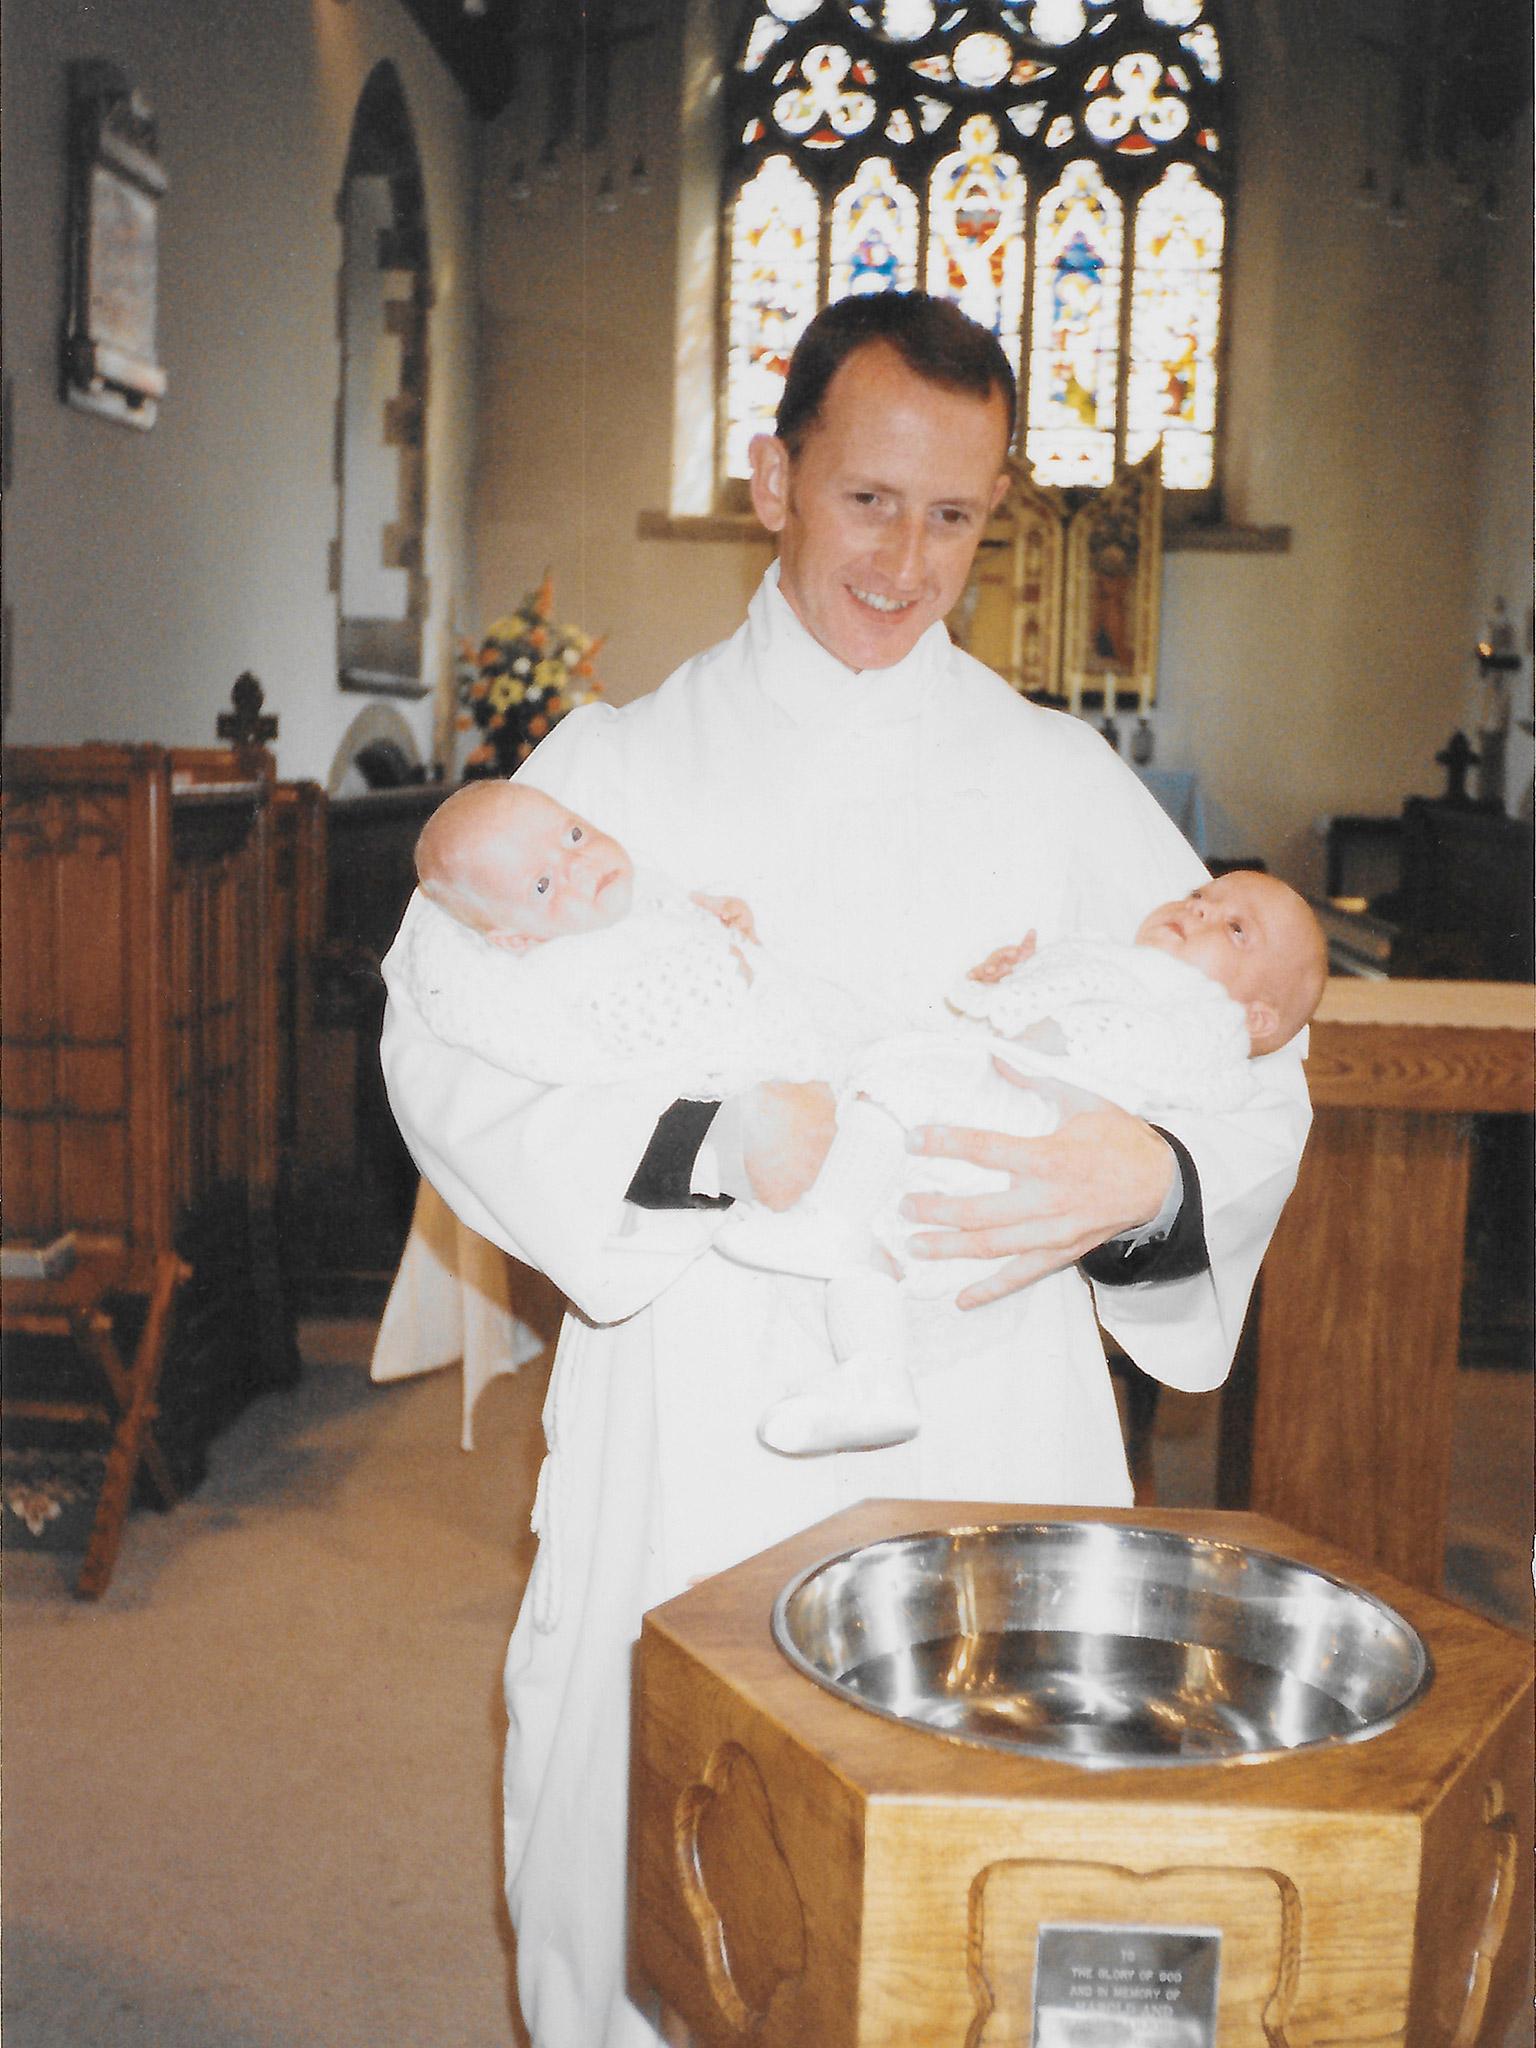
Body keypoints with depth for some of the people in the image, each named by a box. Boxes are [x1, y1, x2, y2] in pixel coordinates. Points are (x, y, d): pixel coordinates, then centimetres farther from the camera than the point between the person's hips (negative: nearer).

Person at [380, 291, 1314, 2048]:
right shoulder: (622, 763, 5)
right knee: (640, 1870, 7)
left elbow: (1247, 1060, 4)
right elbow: (447, 1036, -7)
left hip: (986, 1431, 1)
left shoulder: (1066, 785, 8)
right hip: (690, 1441, 0)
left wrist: (1150, 1179, -19)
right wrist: (710, 1136, -23)